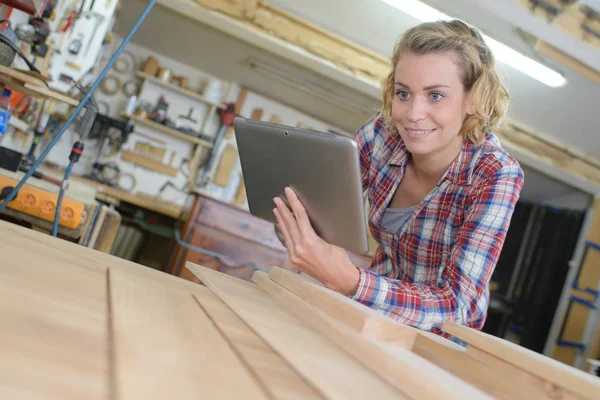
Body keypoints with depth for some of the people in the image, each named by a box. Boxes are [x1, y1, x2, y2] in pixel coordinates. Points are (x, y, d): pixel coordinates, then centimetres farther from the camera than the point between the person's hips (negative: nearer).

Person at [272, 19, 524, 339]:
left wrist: (348, 281, -46)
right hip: (377, 312, 3)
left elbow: (456, 306, -30)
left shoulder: (496, 176, -24)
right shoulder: (384, 132, -16)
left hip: (439, 339, -3)